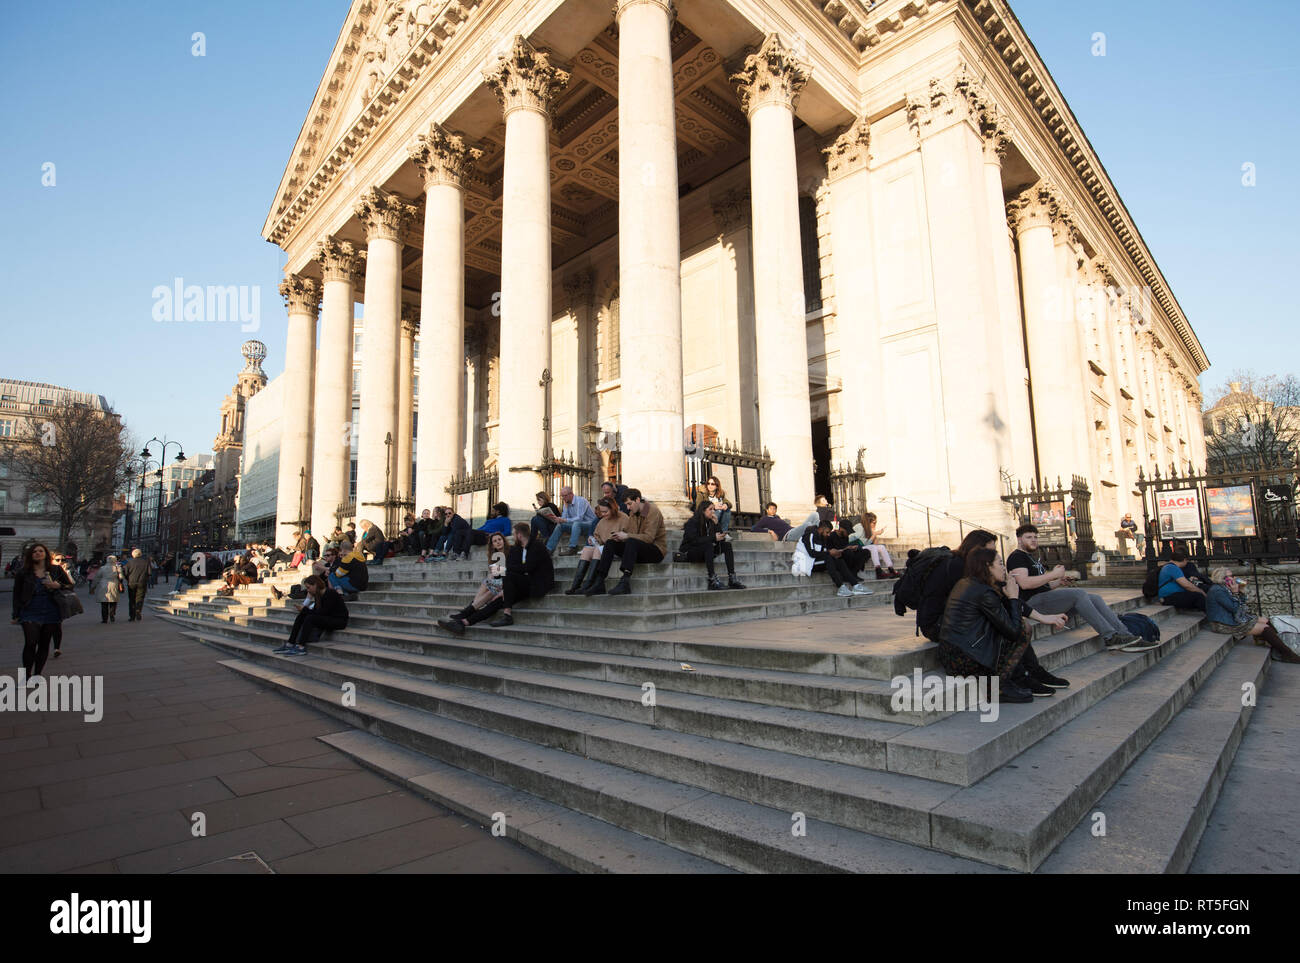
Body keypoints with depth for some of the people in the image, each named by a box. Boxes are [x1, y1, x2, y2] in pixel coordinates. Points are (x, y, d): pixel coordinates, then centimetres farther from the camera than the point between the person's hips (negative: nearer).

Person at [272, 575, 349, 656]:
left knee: (310, 618, -26)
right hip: (327, 618, 9)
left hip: (339, 620, -9)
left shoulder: (331, 593, -18)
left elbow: (323, 612, -22)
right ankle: (289, 644, -9)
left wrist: (305, 609, -17)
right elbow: (316, 611, 8)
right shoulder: (318, 594, 6)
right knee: (301, 615, -6)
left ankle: (301, 648, -26)